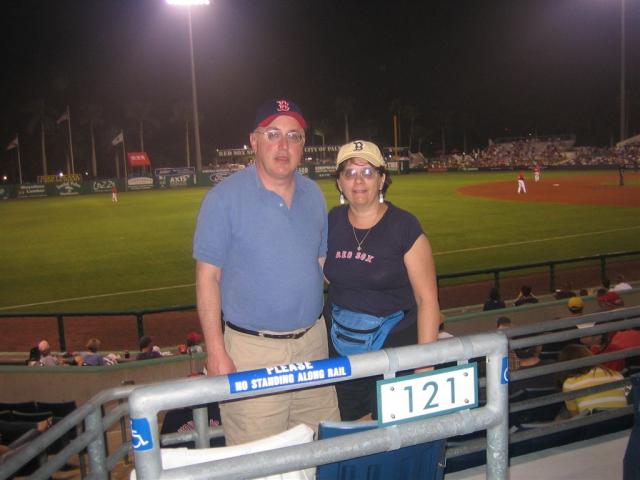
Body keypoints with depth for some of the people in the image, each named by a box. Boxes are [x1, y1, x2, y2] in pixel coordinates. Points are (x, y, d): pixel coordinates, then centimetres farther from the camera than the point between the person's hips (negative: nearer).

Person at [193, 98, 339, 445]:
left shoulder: (313, 194, 8)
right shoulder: (224, 198, -9)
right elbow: (207, 276, -9)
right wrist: (216, 351, -14)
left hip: (313, 341, 5)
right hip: (252, 350, -5)